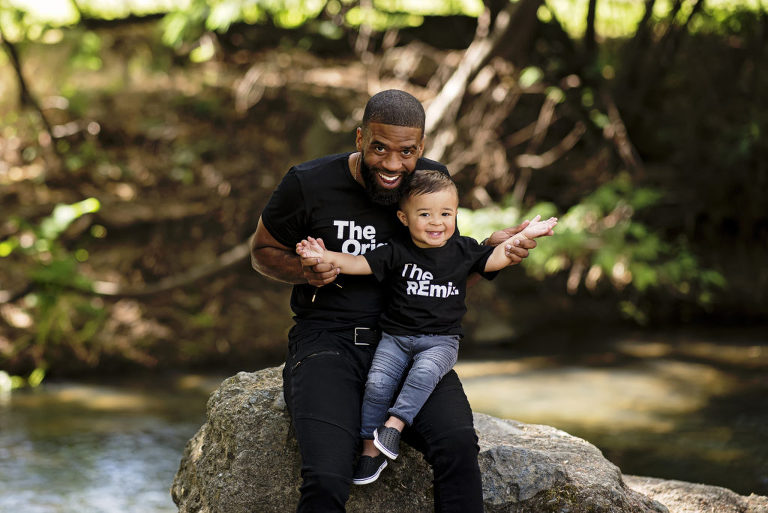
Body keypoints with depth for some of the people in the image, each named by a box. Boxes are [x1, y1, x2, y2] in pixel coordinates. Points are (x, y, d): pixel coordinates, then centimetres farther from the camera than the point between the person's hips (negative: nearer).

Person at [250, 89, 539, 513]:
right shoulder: (309, 183, -6)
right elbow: (263, 252, 10)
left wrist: (492, 247, 0)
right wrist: (304, 271, -11)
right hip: (326, 339, -2)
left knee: (458, 444, -29)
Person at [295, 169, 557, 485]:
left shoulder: (462, 250, 6)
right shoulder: (397, 253, -1)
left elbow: (496, 259, 11)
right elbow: (360, 264, -4)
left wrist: (524, 236, 2)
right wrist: (326, 257, -18)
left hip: (441, 340, 0)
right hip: (396, 337, 0)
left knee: (424, 372, -32)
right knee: (377, 382, -19)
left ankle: (395, 423, -25)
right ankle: (371, 447, -9)